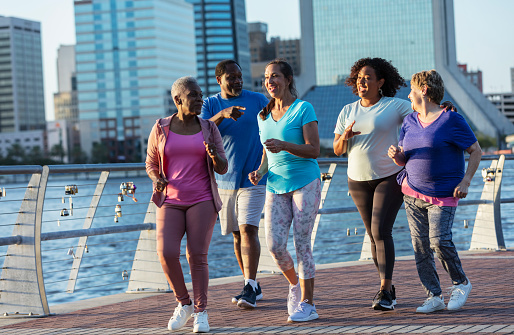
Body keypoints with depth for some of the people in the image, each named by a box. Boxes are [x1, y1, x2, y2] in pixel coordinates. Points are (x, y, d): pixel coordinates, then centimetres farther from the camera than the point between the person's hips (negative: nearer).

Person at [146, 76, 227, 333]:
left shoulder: (209, 129, 2)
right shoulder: (160, 129, 1)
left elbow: (222, 168, 0)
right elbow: (151, 165, 8)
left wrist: (214, 154, -22)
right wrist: (156, 179, -14)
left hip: (202, 201, 0)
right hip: (170, 203, 0)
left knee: (197, 256, -8)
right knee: (166, 254, -14)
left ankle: (201, 313, 5)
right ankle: (184, 304, 7)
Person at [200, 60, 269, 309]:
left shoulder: (258, 100, 2)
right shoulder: (210, 104, 5)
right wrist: (222, 115, -29)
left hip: (253, 178, -3)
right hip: (224, 179, 3)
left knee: (248, 230, -15)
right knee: (237, 234, 8)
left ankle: (250, 289, -16)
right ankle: (252, 287, 19)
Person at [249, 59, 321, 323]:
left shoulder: (303, 109, -5)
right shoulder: (263, 116, 12)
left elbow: (314, 150, -11)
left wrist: (285, 145, -25)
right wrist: (260, 171, 3)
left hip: (304, 183, -5)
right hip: (276, 186, 5)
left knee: (302, 243, -6)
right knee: (274, 245, -6)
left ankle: (307, 304, 1)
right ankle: (294, 284, 22)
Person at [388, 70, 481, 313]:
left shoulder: (451, 120, -8)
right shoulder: (409, 122, 10)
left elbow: (476, 151, -4)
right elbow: (403, 160, 15)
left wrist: (465, 181, -13)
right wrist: (396, 155, -9)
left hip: (444, 195, -6)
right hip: (413, 193, 6)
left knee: (440, 240, -18)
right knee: (420, 245, 0)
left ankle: (461, 283, 5)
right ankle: (434, 297, 7)